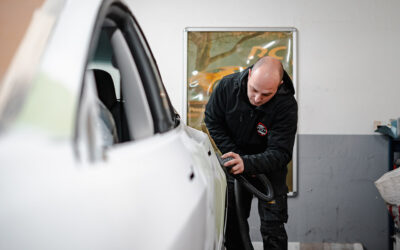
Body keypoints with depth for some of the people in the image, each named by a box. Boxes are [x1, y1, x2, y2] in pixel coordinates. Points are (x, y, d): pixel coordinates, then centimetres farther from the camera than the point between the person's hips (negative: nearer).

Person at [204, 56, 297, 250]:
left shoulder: (287, 105, -29)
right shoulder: (228, 85, -22)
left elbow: (279, 153, -30)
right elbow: (212, 121, -7)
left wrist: (247, 163, -48)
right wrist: (236, 157, -15)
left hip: (270, 169, -3)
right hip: (237, 162, 3)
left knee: (272, 227, -6)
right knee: (232, 221, 10)